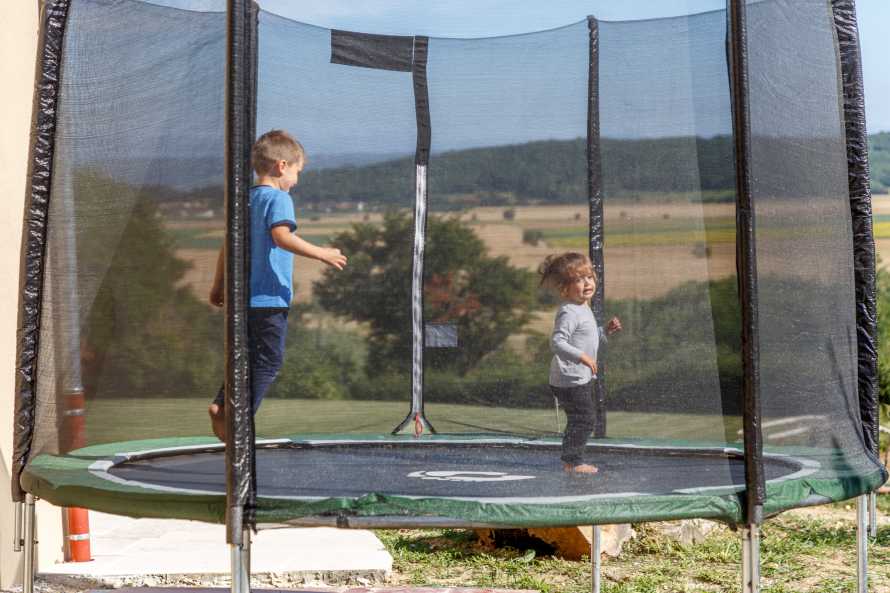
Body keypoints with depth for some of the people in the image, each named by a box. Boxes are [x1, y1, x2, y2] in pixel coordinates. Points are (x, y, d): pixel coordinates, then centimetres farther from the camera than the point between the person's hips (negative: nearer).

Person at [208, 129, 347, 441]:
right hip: (269, 298, -8)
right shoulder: (278, 198, -9)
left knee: (248, 356, 19)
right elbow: (282, 236, -26)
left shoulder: (245, 199, 15)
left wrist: (218, 285, 28)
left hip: (243, 295, 8)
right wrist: (321, 253, -22)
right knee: (268, 361, -1)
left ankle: (222, 404, 5)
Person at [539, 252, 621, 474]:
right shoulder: (568, 313, -21)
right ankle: (572, 462, 0)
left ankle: (573, 460, 25)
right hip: (571, 380, -10)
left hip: (583, 378, 10)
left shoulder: (583, 309, 12)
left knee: (580, 422, 17)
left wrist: (605, 331, 13)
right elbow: (557, 342, -30)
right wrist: (582, 356, -34)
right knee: (583, 421, -8)